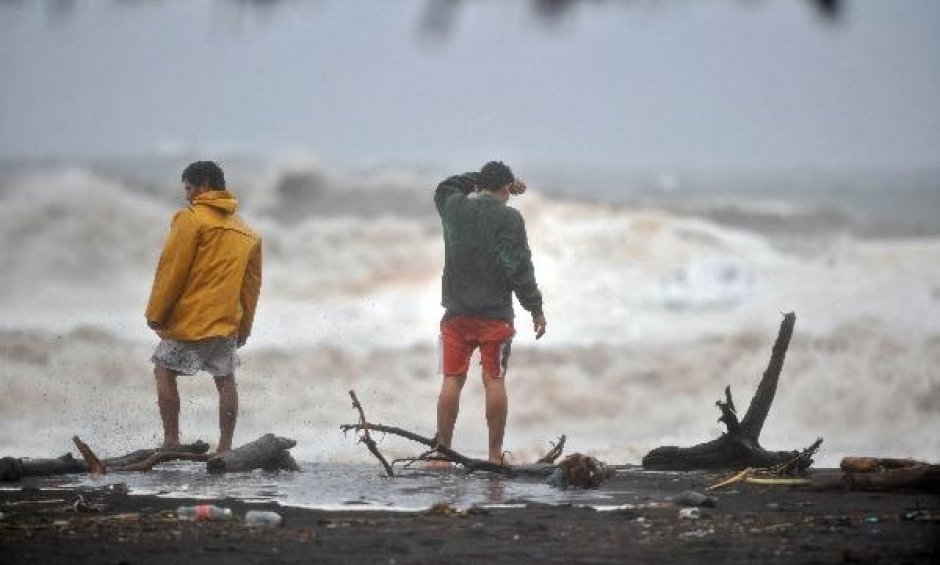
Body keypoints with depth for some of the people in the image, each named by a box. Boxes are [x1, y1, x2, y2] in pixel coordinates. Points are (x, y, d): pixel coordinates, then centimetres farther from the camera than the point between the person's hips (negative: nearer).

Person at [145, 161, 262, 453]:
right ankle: (225, 447, 10)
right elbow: (252, 283, 18)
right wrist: (244, 326, 22)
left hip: (190, 317, -6)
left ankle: (171, 440, -4)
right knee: (225, 380, 11)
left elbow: (171, 269, -10)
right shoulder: (246, 231, 14)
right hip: (228, 320, 6)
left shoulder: (192, 219, -8)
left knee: (164, 372, 3)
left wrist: (155, 313, -5)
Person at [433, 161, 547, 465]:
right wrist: (536, 309, -2)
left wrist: (484, 180, 29)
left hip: (457, 313, 3)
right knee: (494, 381, 2)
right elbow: (519, 268, -11)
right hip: (495, 314, -3)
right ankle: (495, 455, 5)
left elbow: (446, 187, 28)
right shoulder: (509, 218, -8)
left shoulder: (453, 207, 3)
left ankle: (443, 452, 6)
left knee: (452, 380, 5)